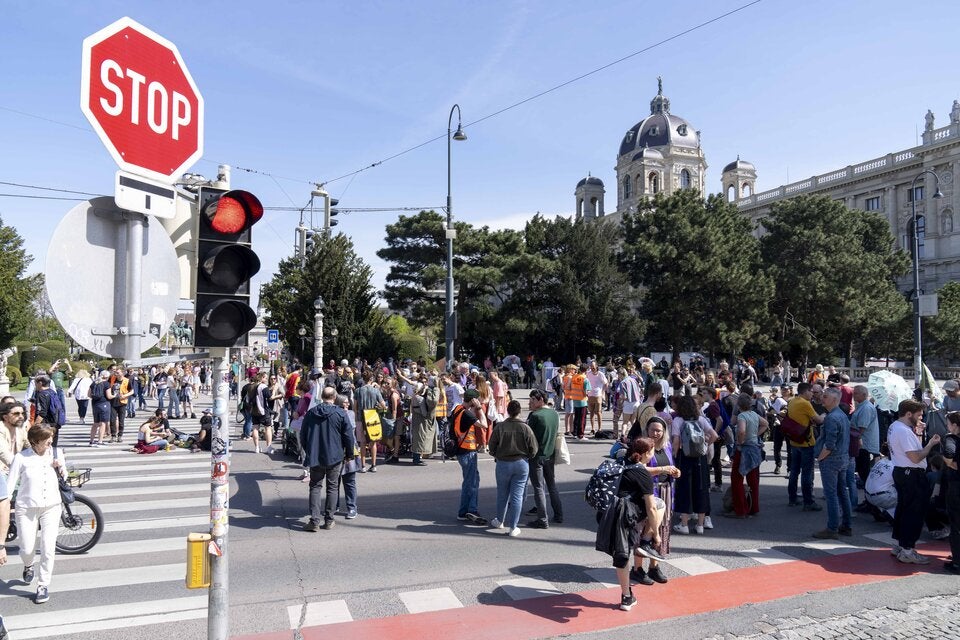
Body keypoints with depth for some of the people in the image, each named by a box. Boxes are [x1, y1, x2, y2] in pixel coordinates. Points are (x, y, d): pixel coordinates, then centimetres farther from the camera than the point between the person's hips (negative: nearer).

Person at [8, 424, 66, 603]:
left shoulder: (57, 453, -1)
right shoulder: (22, 458, -9)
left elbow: (64, 480, 10)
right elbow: (10, 484, -6)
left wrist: (61, 468, -9)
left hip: (51, 507, 1)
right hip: (27, 509, -1)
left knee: (48, 549, -5)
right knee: (27, 550, 3)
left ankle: (44, 585, 12)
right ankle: (28, 566, 39)